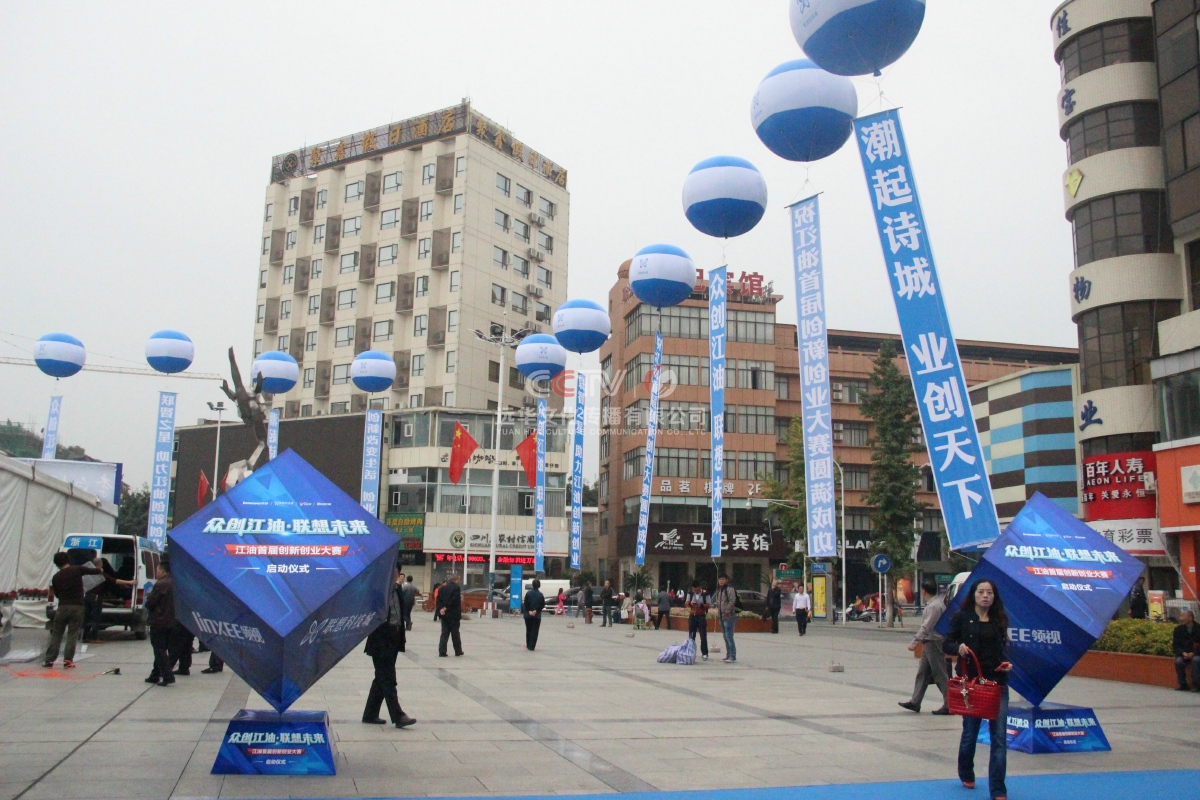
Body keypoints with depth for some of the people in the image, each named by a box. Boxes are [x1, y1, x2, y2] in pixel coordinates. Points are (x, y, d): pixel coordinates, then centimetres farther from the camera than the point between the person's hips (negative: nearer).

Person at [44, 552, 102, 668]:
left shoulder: (56, 577, 6)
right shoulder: (77, 569, -3)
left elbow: (57, 594, 16)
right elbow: (96, 571, -1)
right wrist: (100, 570, 21)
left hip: (63, 607, 2)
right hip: (77, 607, -2)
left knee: (56, 634, 12)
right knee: (72, 635, 3)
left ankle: (49, 660, 11)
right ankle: (68, 660, -1)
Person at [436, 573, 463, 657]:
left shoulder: (442, 587, 8)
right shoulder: (456, 588, -12)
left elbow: (438, 599, 2)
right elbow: (455, 601, -19)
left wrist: (440, 609, -6)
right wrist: (446, 608, -11)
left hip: (444, 615, 5)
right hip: (453, 614, -5)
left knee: (444, 633, 9)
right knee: (455, 633, 6)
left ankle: (442, 651, 2)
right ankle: (458, 651, 17)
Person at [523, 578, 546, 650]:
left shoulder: (528, 593, -6)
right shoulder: (541, 595, -4)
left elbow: (525, 604, -7)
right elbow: (542, 605, -6)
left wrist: (529, 611, -4)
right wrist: (536, 611, -5)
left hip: (528, 615, 1)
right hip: (537, 615, -1)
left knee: (528, 630, 14)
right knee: (535, 631, 3)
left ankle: (528, 645, 20)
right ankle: (531, 646, -2)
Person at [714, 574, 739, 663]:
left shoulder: (730, 589, -11)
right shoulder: (719, 590, 15)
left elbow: (732, 601, -20)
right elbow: (715, 600, 25)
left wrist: (727, 612, -20)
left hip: (729, 616, -9)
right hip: (722, 616, 9)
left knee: (729, 637, -12)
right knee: (726, 637, 14)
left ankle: (733, 656, -9)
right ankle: (728, 655, 21)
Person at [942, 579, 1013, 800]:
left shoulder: (999, 620, 9)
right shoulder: (962, 617, -1)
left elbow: (1002, 649, 20)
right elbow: (946, 644, -1)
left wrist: (1006, 663, 0)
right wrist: (958, 647, -22)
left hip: (997, 683, 2)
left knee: (1000, 737, -5)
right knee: (970, 732, 11)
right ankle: (966, 775, 36)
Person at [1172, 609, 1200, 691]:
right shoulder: (1178, 629, 2)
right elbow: (1175, 645, 3)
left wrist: (1193, 653, -21)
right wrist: (1183, 653, -16)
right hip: (1183, 654, 2)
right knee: (1178, 661, -29)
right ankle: (1183, 684, -14)